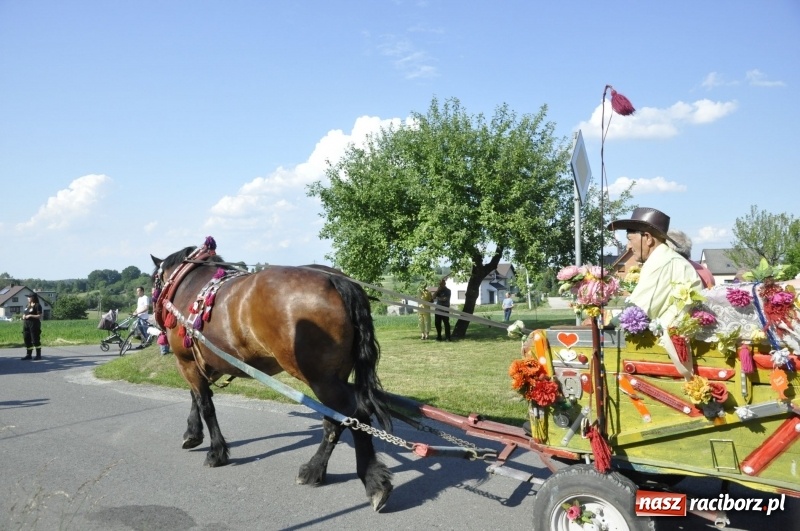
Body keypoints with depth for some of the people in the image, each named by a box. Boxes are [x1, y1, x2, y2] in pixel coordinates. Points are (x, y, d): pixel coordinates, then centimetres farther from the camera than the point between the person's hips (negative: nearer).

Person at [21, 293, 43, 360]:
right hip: (26, 324, 8)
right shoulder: (27, 306, 18)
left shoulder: (37, 305, -7)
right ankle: (28, 355, 13)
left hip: (34, 324, -8)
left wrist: (30, 316, -18)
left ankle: (38, 355, 1)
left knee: (35, 340, -6)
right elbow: (24, 314, 28)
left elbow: (39, 316, -12)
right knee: (27, 339, 7)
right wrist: (24, 316, 6)